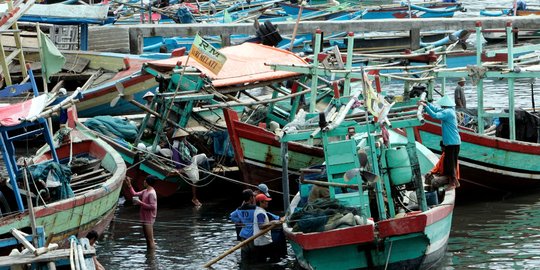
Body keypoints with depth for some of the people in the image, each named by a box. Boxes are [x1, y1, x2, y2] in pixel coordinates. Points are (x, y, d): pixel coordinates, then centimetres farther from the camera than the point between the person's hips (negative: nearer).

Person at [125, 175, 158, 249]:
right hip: (145, 219, 10)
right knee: (148, 239, 17)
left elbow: (152, 206, -24)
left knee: (150, 240, -7)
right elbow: (134, 194, 19)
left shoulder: (151, 193, -19)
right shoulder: (145, 191, 11)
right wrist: (129, 185, 13)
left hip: (149, 219, -10)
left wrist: (141, 203, -20)